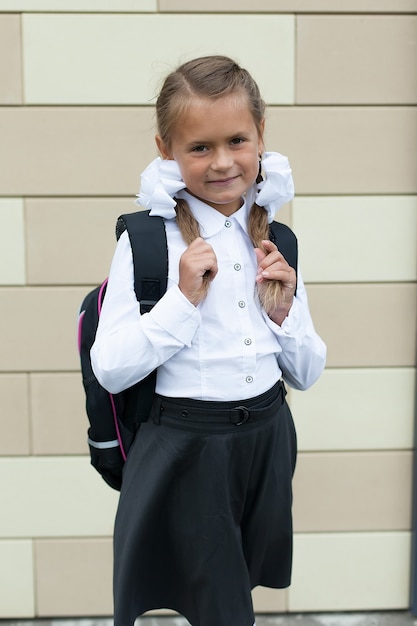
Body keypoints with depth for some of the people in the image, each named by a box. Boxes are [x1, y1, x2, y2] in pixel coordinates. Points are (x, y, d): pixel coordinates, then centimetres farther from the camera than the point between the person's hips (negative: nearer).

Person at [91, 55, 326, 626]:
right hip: (183, 450, -4)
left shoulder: (276, 239, 1)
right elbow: (110, 370, -14)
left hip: (268, 443, 5)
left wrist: (283, 311, -11)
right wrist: (183, 299, -21)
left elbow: (306, 374, 7)